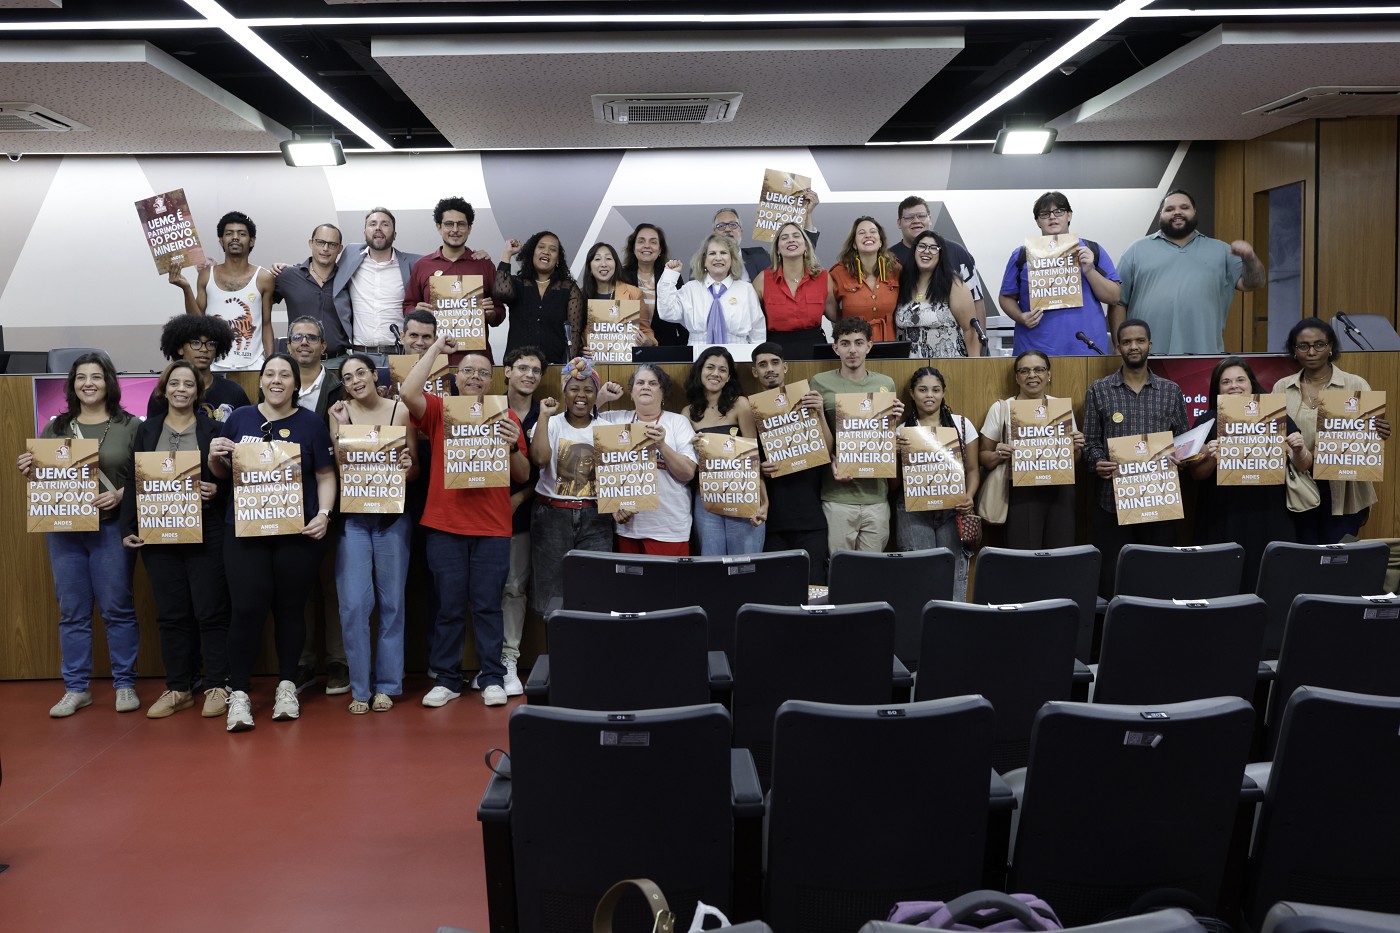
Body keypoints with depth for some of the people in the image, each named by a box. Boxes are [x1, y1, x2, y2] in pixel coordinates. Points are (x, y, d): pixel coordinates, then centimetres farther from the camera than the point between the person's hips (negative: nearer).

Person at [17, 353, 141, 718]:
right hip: (63, 530, 3)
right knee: (72, 612, 7)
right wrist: (26, 471, -5)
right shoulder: (55, 428, 11)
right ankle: (76, 688, 16)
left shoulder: (130, 426, 0)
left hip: (111, 528, -3)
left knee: (117, 608, 2)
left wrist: (121, 494, -19)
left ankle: (125, 684, 13)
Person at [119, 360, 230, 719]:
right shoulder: (147, 430, 10)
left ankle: (217, 686, 9)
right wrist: (128, 528, 2)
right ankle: (178, 688, 18)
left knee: (211, 611, -1)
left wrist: (217, 490, -18)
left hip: (205, 534, -3)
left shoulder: (213, 429, 2)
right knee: (171, 614, 8)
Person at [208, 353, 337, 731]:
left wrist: (324, 513, -11)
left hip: (297, 530, 0)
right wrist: (215, 457, -7)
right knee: (246, 608, -6)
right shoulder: (239, 419, 8)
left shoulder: (311, 424, 4)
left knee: (290, 608, 7)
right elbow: (222, 472, 15)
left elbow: (326, 475, 2)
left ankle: (287, 685, 21)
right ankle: (239, 693, 3)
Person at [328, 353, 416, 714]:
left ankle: (387, 685, 19)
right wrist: (338, 427, -12)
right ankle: (359, 688, 10)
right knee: (353, 604, -4)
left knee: (391, 601, 7)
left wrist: (409, 466, -18)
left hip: (393, 516, 0)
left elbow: (414, 468, 3)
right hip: (352, 517, 0)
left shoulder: (401, 411, -1)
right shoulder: (340, 413, 2)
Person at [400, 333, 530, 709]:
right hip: (445, 526, 0)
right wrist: (436, 348, -7)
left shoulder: (507, 417, 6)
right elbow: (407, 393, -16)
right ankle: (446, 679, 16)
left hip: (493, 527, 0)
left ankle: (493, 678, 14)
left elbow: (523, 475, 7)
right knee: (449, 605, 6)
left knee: (487, 605, 5)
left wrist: (513, 446, -14)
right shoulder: (439, 411, 4)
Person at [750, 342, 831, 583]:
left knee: (813, 585, -3)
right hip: (771, 517, 1)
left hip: (810, 516, -1)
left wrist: (819, 414, -16)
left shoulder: (807, 402, 5)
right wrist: (759, 469, -11)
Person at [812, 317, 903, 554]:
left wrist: (894, 420, -4)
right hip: (838, 496, -2)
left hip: (876, 494, 3)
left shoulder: (885, 384, 9)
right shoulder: (821, 383, 0)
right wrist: (831, 461, -14)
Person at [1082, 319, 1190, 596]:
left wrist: (1179, 457, -10)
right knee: (1112, 578, 1)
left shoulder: (1171, 391, 10)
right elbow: (1090, 441, 3)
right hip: (1113, 499, -1)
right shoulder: (1098, 390, 5)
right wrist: (1099, 463, -17)